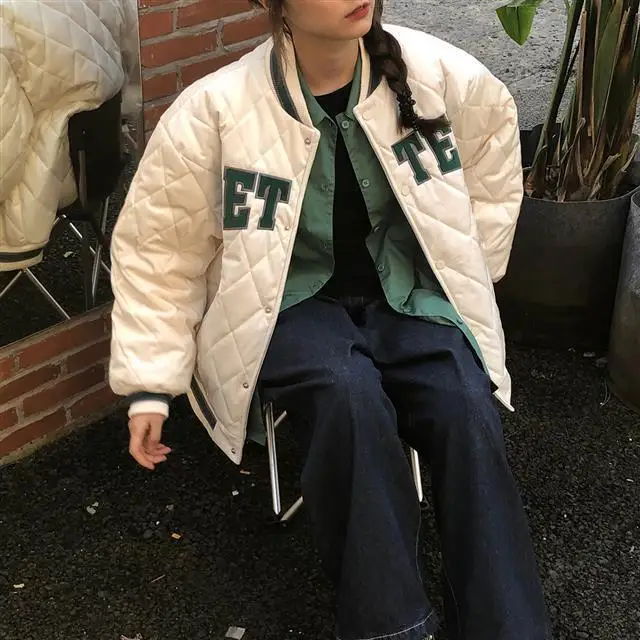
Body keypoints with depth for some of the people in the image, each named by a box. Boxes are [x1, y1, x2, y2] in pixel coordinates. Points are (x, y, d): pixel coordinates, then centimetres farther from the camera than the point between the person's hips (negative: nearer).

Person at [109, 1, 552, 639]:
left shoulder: (439, 73, -9)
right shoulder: (213, 112, -16)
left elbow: (492, 167, 12)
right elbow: (157, 249, -5)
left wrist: (465, 277, 10)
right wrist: (150, 383, -3)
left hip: (403, 292, 3)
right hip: (288, 301, -2)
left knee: (467, 408, -27)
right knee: (348, 393, -35)